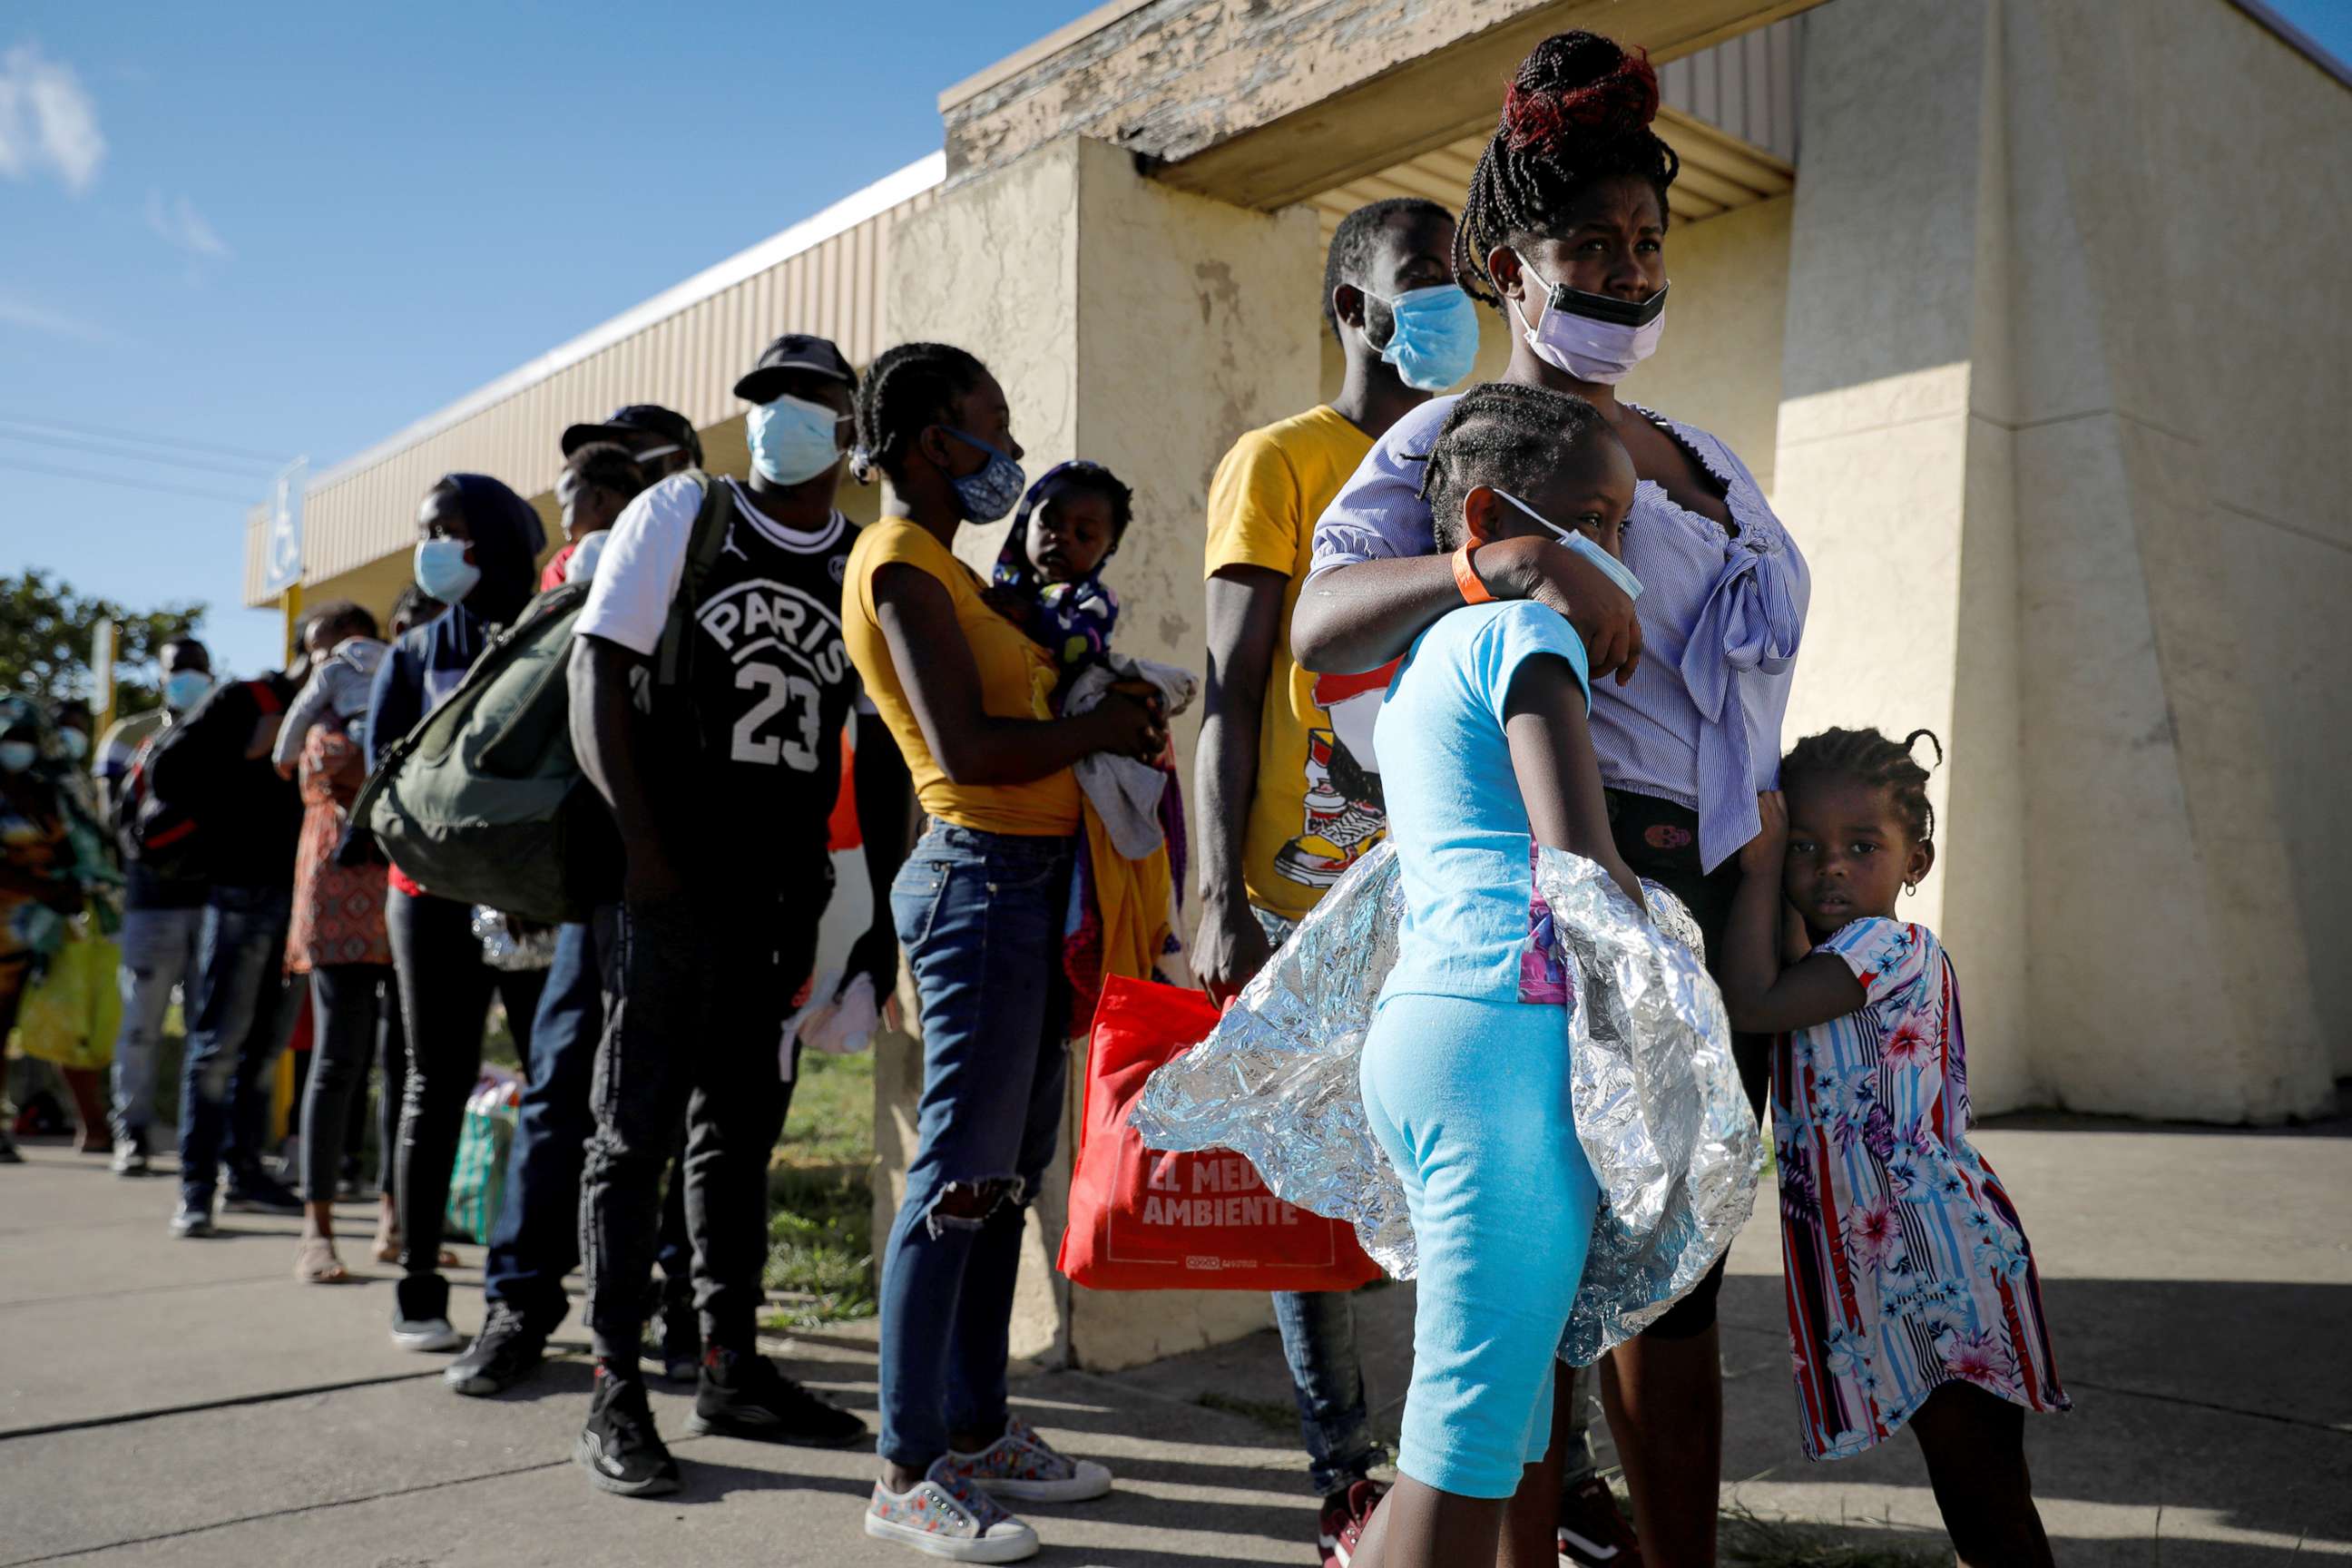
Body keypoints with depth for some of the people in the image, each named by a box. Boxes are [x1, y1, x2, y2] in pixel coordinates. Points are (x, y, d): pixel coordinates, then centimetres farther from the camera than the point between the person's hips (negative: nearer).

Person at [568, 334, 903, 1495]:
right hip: (670, 883, -4)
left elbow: (879, 747, 12)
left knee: (742, 1133, 12)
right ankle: (615, 1393, 8)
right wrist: (639, 845, -14)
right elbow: (596, 673, -4)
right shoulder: (680, 514, 1)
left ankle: (731, 1370, 24)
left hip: (785, 895, 4)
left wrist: (881, 911, 7)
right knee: (639, 1130, -1)